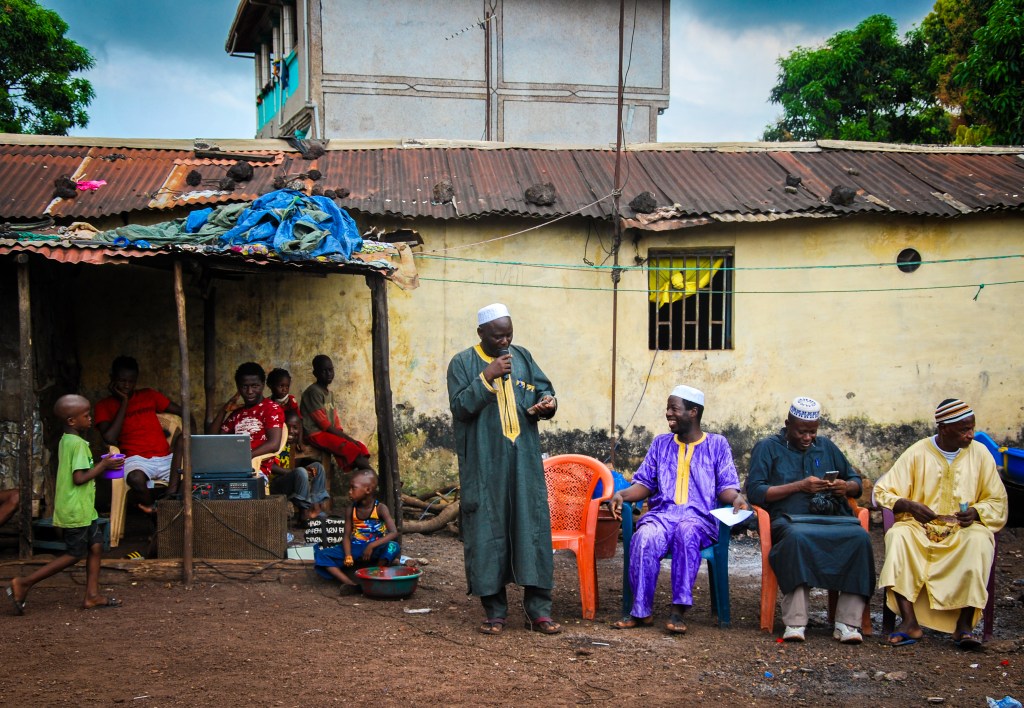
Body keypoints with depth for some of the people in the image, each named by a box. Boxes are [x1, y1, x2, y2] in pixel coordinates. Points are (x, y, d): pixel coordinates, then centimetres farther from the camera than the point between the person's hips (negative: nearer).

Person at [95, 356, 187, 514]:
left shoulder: (149, 395, 18)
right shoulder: (104, 405, 8)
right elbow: (110, 439, -10)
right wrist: (124, 402, -4)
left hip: (165, 458, 4)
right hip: (135, 459, -4)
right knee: (136, 478, -39)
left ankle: (170, 494, -31)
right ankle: (152, 510, -11)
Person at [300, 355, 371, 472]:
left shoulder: (330, 393, 16)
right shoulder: (313, 392, -11)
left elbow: (335, 421, 13)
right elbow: (323, 423, -14)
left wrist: (344, 434, -5)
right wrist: (346, 437, -13)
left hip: (330, 433, 8)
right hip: (316, 434, -8)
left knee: (361, 447, -11)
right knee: (351, 449, -24)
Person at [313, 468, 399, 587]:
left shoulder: (380, 508, -10)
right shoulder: (350, 509, 1)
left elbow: (394, 533, -21)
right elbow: (347, 536, -1)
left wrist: (371, 546, -30)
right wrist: (348, 556, -21)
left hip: (375, 551, -4)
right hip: (355, 549, 4)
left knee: (393, 547, -36)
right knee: (320, 553, -16)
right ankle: (349, 583, -32)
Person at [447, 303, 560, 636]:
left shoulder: (522, 357, 11)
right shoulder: (462, 363, 1)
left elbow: (544, 389, 16)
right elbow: (459, 407, -10)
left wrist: (548, 403, -7)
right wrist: (487, 377, -18)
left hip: (524, 463, 3)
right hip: (484, 466, -3)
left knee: (533, 527, -1)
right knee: (487, 531, -1)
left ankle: (538, 610, 4)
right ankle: (494, 611, 9)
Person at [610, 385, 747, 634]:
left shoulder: (717, 444, 13)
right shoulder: (661, 443, 21)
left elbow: (726, 486, 7)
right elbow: (645, 483, 16)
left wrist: (736, 497, -16)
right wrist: (622, 494, -4)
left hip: (700, 517, -2)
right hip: (662, 513, 2)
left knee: (686, 531, -40)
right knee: (644, 538, -34)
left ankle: (679, 611, -37)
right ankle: (641, 611, -27)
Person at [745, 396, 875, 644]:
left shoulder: (826, 446, 25)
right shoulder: (768, 448, 12)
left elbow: (857, 482, 26)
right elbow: (755, 492, -1)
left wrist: (846, 487, 1)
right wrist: (799, 486, -8)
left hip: (833, 518, 4)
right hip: (791, 519, -4)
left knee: (860, 537, -30)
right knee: (797, 537, -40)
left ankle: (847, 623, -29)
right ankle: (795, 623, -40)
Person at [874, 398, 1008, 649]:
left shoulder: (980, 453, 5)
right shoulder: (917, 453, 0)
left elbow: (997, 500, 10)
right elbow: (882, 492, 0)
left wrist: (976, 512, -11)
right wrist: (909, 505, -19)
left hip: (963, 530, 1)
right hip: (921, 528, 0)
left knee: (980, 540, -34)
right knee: (898, 536, -32)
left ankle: (964, 624, -31)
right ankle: (910, 622, -35)